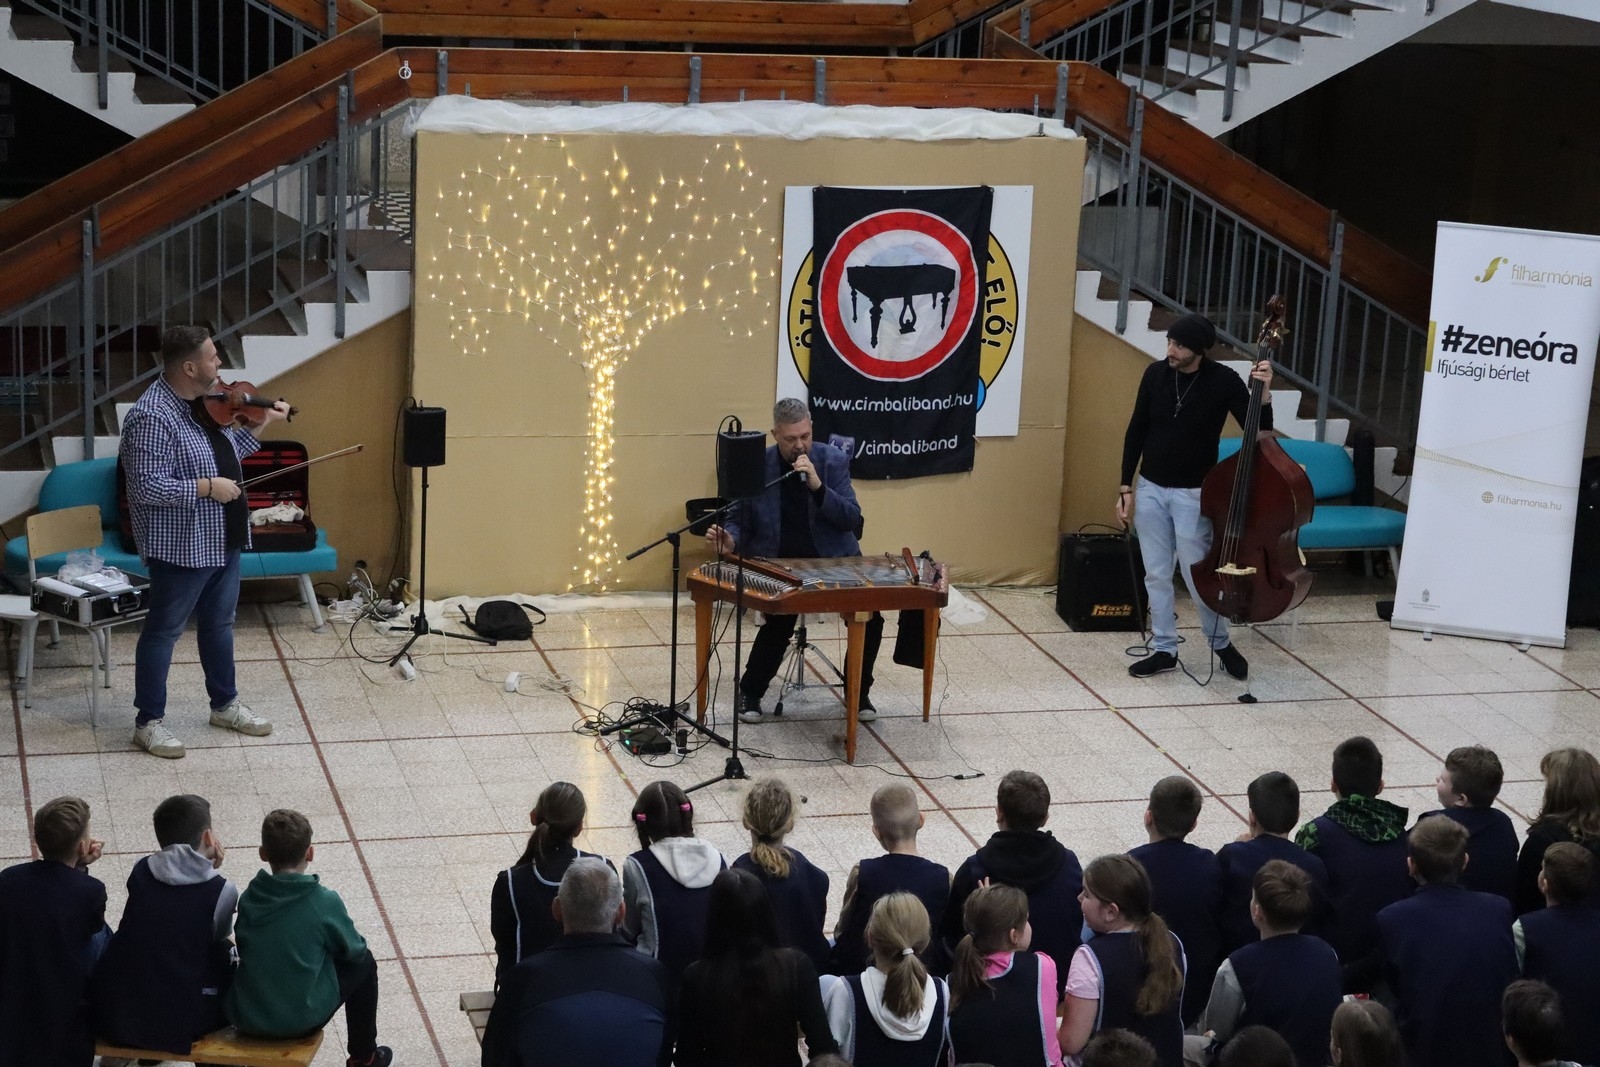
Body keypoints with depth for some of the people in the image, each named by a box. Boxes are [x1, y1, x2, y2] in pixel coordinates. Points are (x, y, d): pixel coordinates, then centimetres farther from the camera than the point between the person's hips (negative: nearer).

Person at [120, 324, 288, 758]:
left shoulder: (205, 403, 5)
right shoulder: (152, 417, -24)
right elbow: (146, 487, -28)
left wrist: (259, 425, 10)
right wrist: (207, 487, -26)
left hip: (222, 540, 9)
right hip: (181, 547, -9)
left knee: (218, 623, 21)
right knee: (164, 630, 4)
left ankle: (225, 705, 37)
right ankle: (149, 722, 14)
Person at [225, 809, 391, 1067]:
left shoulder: (249, 898, -3)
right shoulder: (324, 902, -15)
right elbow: (354, 950, 0)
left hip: (245, 1019, 4)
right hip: (301, 1021, -4)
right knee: (363, 964, 19)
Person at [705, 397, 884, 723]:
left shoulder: (833, 460, -3)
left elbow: (852, 520, -8)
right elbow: (740, 521, 6)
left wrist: (818, 485, -22)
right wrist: (730, 540, -18)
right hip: (778, 564, -1)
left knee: (869, 617, -19)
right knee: (778, 623, -28)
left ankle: (858, 691, 8)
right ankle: (750, 692, 0)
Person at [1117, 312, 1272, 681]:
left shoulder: (1224, 381, -13)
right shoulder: (1156, 374, -3)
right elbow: (1136, 431, 5)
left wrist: (1264, 393, -28)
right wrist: (1126, 486, 4)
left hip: (1193, 494, -4)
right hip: (1150, 489, 4)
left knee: (1197, 575, 0)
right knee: (1156, 575, 9)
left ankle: (1221, 644, 22)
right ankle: (1164, 651, 19)